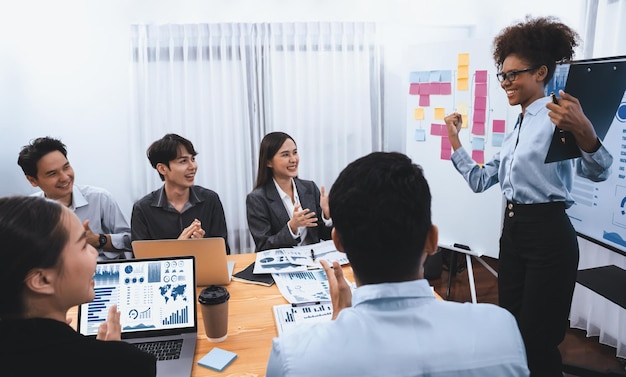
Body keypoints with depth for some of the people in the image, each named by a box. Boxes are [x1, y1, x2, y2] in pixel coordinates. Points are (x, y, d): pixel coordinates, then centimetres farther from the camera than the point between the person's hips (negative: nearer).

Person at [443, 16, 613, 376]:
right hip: (513, 230, 9)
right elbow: (480, 179, 18)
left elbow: (598, 171, -28)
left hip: (548, 234, -9)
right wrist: (455, 142, 13)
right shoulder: (516, 129, 14)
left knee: (537, 341, 2)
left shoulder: (557, 116, -13)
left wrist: (585, 134, -47)